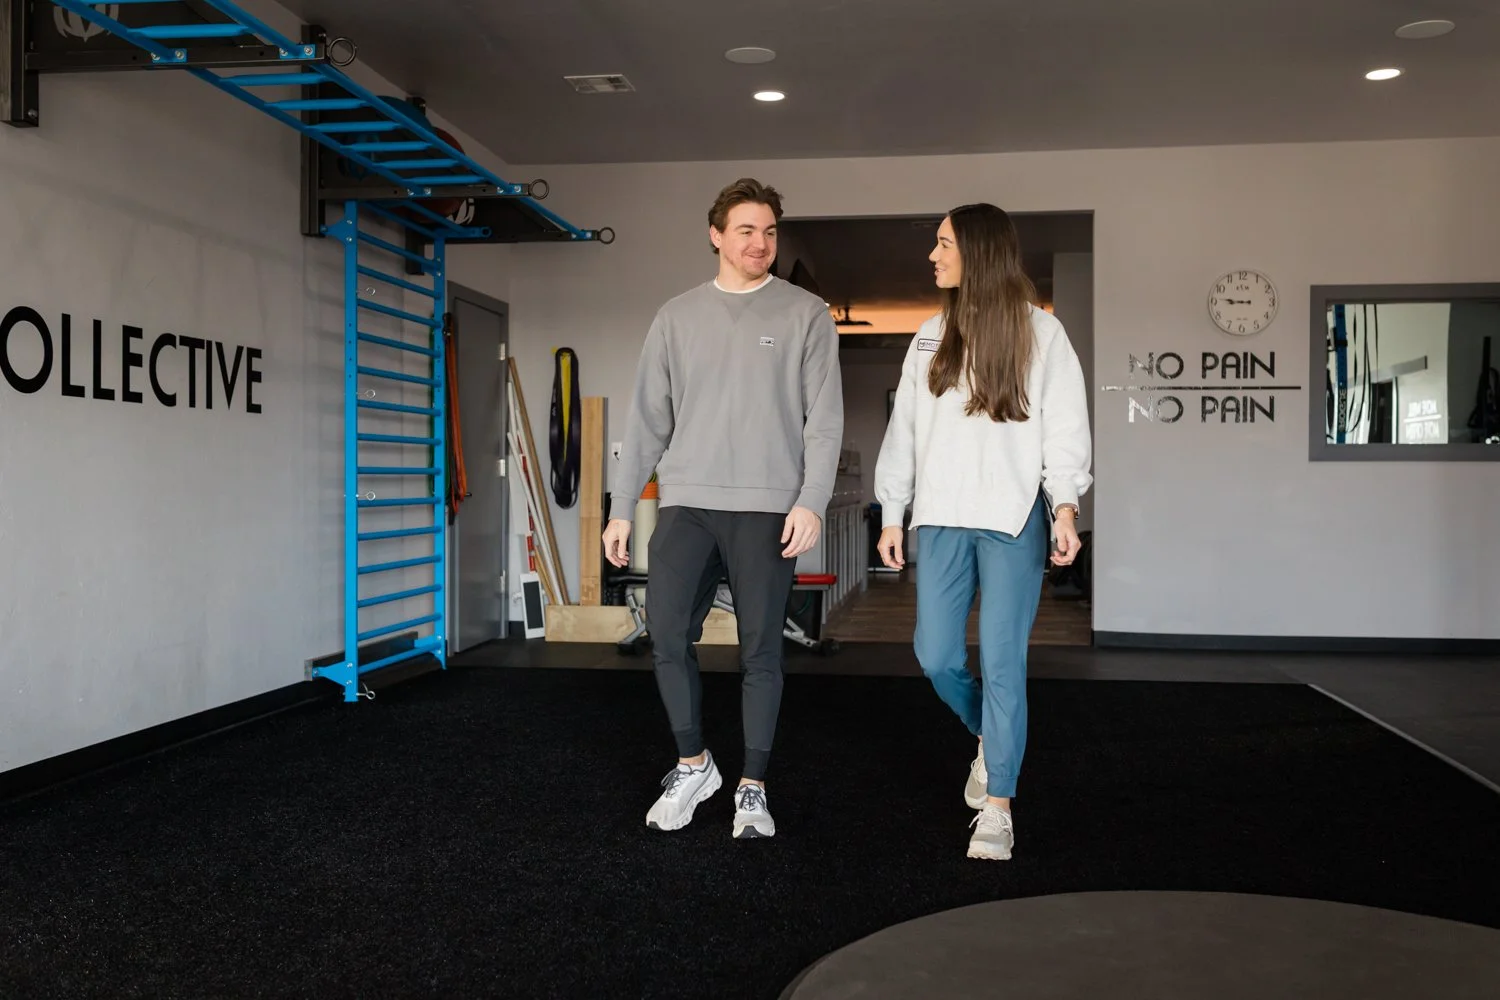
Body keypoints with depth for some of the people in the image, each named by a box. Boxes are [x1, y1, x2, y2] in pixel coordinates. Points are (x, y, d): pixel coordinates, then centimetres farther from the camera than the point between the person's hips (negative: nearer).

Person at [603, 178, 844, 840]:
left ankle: (752, 787, 14)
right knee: (667, 635, -4)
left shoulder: (806, 315, 5)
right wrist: (622, 507, 7)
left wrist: (812, 501, -12)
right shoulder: (677, 317, 12)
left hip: (768, 507, -2)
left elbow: (824, 418, -1)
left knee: (760, 648, 1)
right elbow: (647, 419, 11)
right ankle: (692, 764, 16)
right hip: (685, 503, 2)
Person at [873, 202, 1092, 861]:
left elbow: (1065, 427, -2)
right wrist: (891, 515, 10)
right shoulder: (930, 337, 14)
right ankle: (990, 740, 32)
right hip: (942, 518, 4)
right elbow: (904, 430, 14)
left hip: (1015, 520, -4)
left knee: (1002, 662, -4)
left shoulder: (1040, 333, 2)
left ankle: (997, 809, 6)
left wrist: (1066, 506, -15)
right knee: (936, 655, 2)